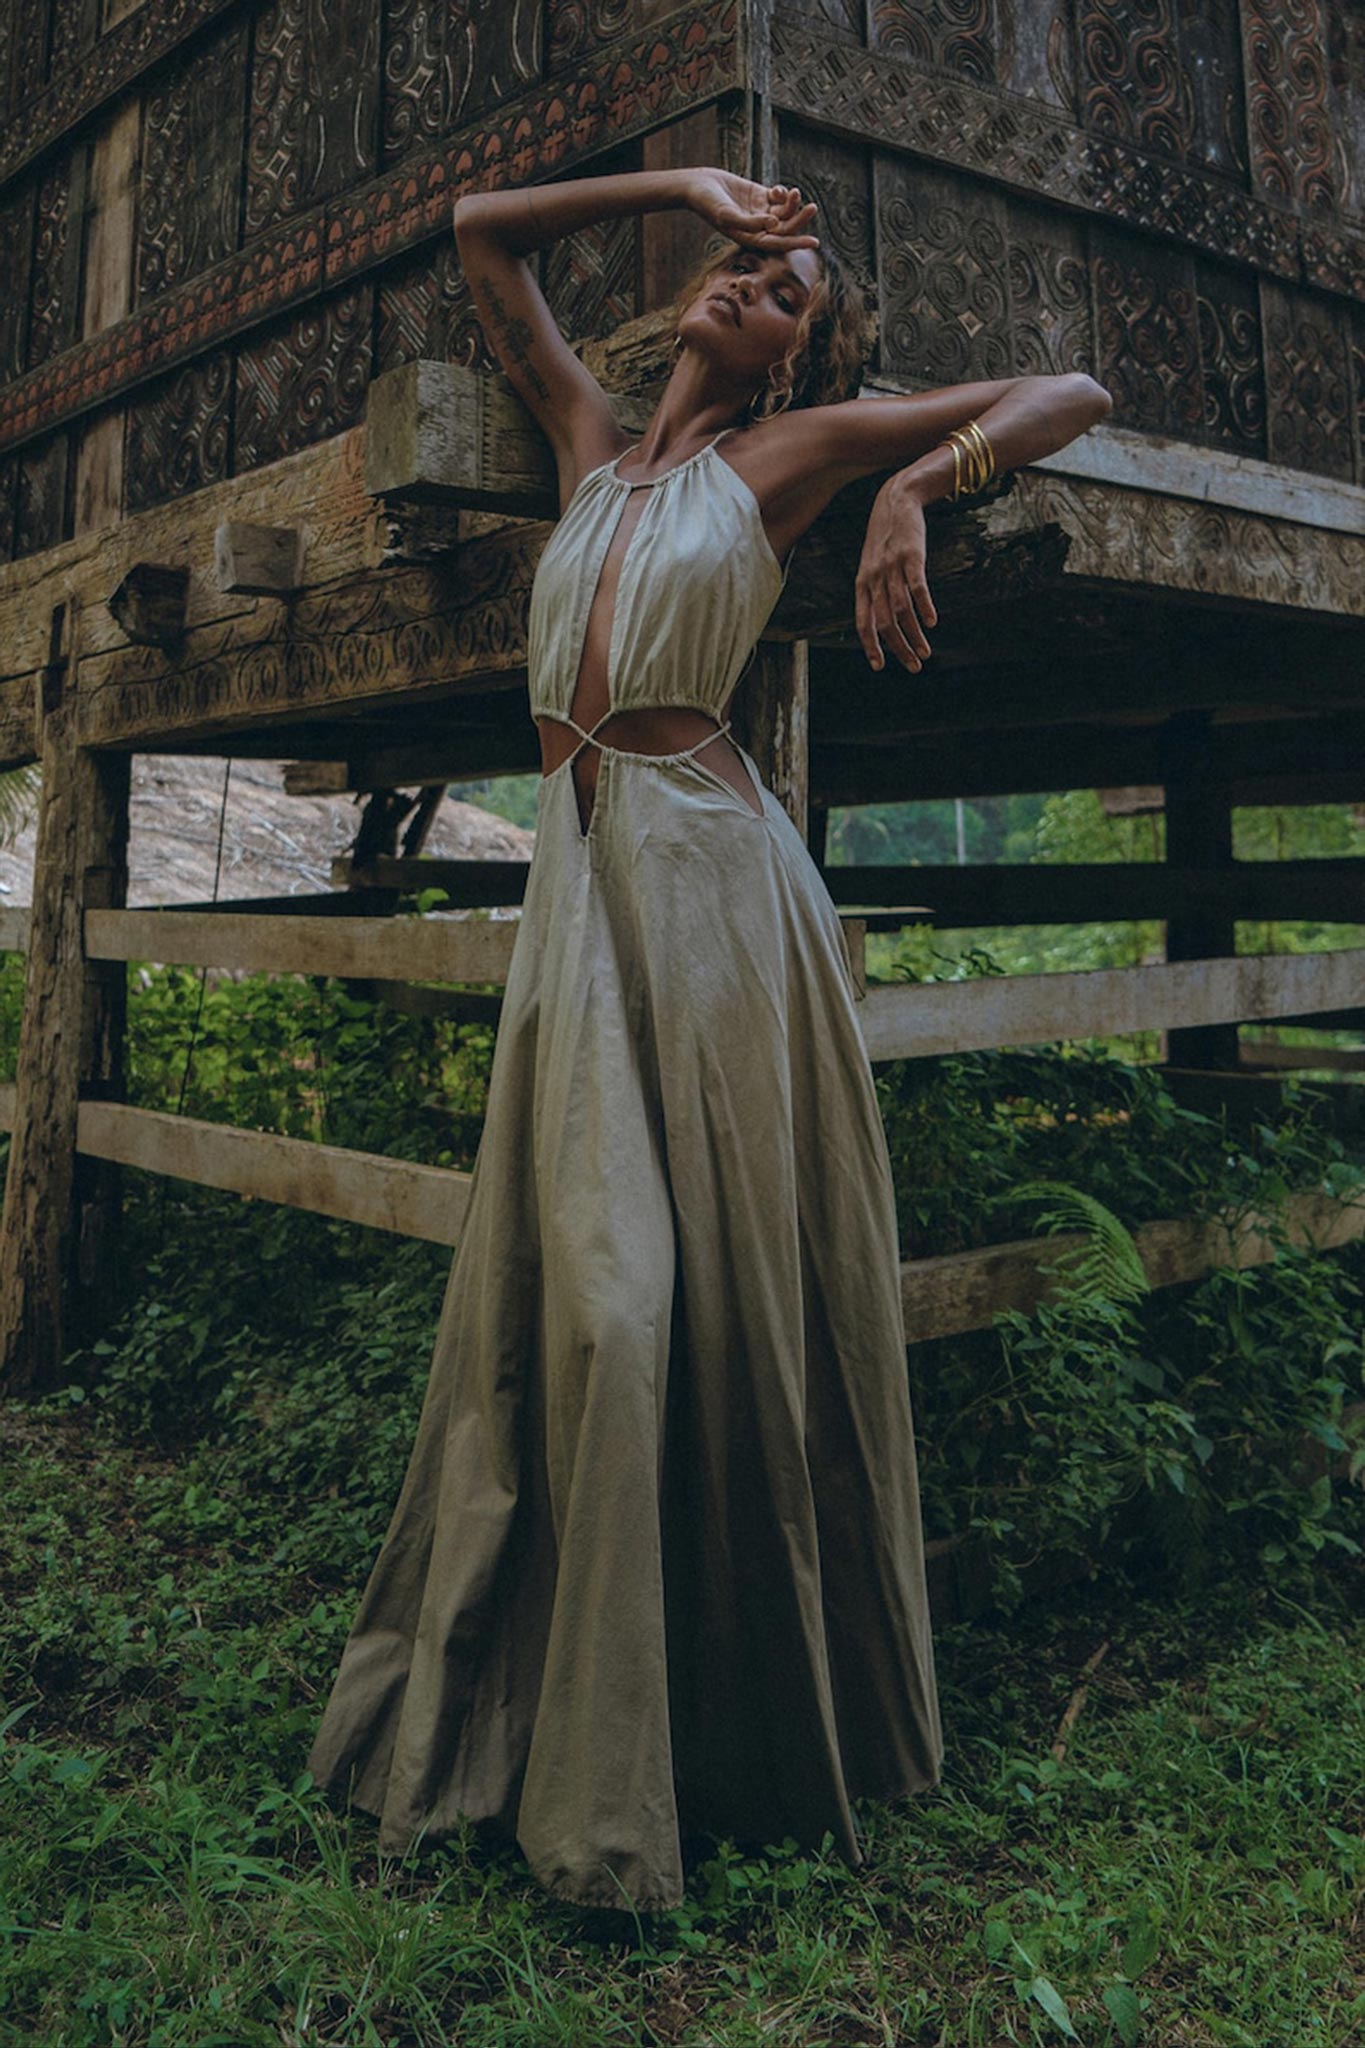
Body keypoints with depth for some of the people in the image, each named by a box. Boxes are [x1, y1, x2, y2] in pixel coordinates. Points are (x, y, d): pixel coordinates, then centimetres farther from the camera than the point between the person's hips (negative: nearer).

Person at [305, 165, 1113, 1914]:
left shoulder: (799, 447, 10)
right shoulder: (592, 441, 21)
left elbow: (1074, 394, 9)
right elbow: (483, 230, 31)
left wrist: (917, 483, -7)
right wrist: (684, 185, 26)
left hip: (711, 868, -3)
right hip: (580, 874, 4)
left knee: (736, 1281, -1)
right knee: (590, 1282, 1)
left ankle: (764, 1724, 16)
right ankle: (568, 1739, 14)